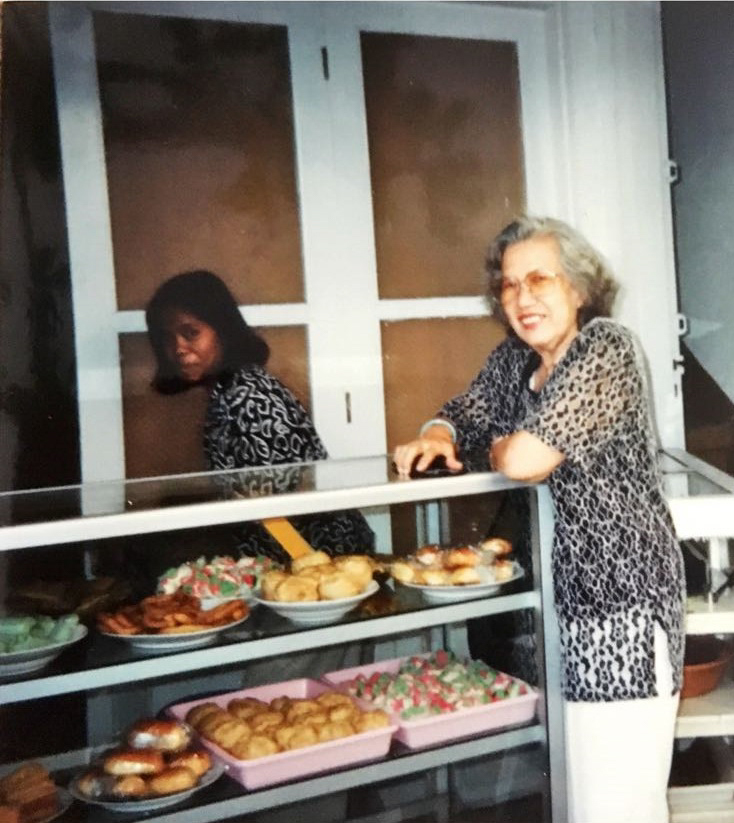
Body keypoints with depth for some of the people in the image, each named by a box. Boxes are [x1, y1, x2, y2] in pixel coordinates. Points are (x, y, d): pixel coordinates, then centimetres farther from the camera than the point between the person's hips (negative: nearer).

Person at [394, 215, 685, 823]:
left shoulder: (607, 349, -15)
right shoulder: (514, 359, 8)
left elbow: (525, 460, -24)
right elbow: (463, 413, 20)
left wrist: (496, 448, -1)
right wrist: (436, 438, -4)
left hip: (624, 595, -7)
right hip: (569, 591, 8)